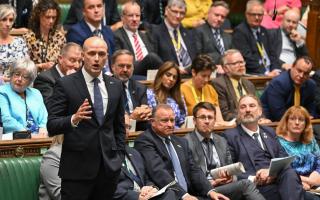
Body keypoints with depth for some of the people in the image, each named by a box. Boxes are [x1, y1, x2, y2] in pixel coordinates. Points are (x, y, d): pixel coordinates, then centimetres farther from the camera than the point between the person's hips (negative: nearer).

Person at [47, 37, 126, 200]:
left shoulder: (115, 86, 11)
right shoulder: (65, 85, -4)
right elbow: (52, 126, -9)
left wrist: (119, 157, 11)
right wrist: (74, 119, -26)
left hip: (109, 166, 4)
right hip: (77, 167, -4)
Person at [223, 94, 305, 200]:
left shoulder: (269, 132, 25)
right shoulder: (231, 136, 9)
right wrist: (252, 179, -15)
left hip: (277, 179, 5)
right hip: (256, 187, -5)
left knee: (289, 173, -31)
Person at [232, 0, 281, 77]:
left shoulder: (263, 31, 20)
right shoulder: (239, 31, -5)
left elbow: (272, 53, 17)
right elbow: (247, 58, -14)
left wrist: (276, 70, -3)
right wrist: (265, 73, -19)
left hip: (270, 72, 8)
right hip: (250, 75, -8)